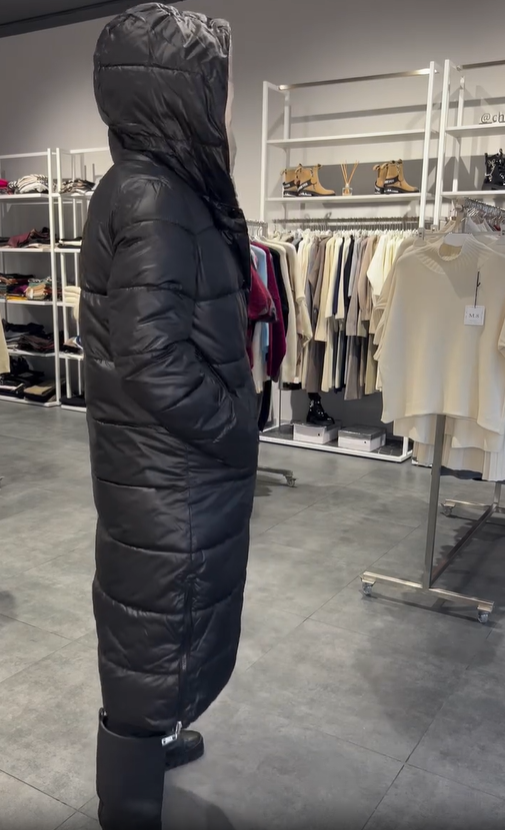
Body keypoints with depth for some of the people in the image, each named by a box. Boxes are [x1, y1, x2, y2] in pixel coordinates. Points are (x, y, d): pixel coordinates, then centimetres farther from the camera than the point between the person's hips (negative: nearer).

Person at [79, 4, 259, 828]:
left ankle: (147, 739, 50)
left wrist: (232, 427, 12)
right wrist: (239, 433, -12)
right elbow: (155, 365, -27)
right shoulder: (151, 198, -21)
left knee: (153, 626, 26)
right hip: (171, 478, -10)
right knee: (158, 639, 7)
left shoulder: (161, 187, 9)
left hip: (170, 467, 10)